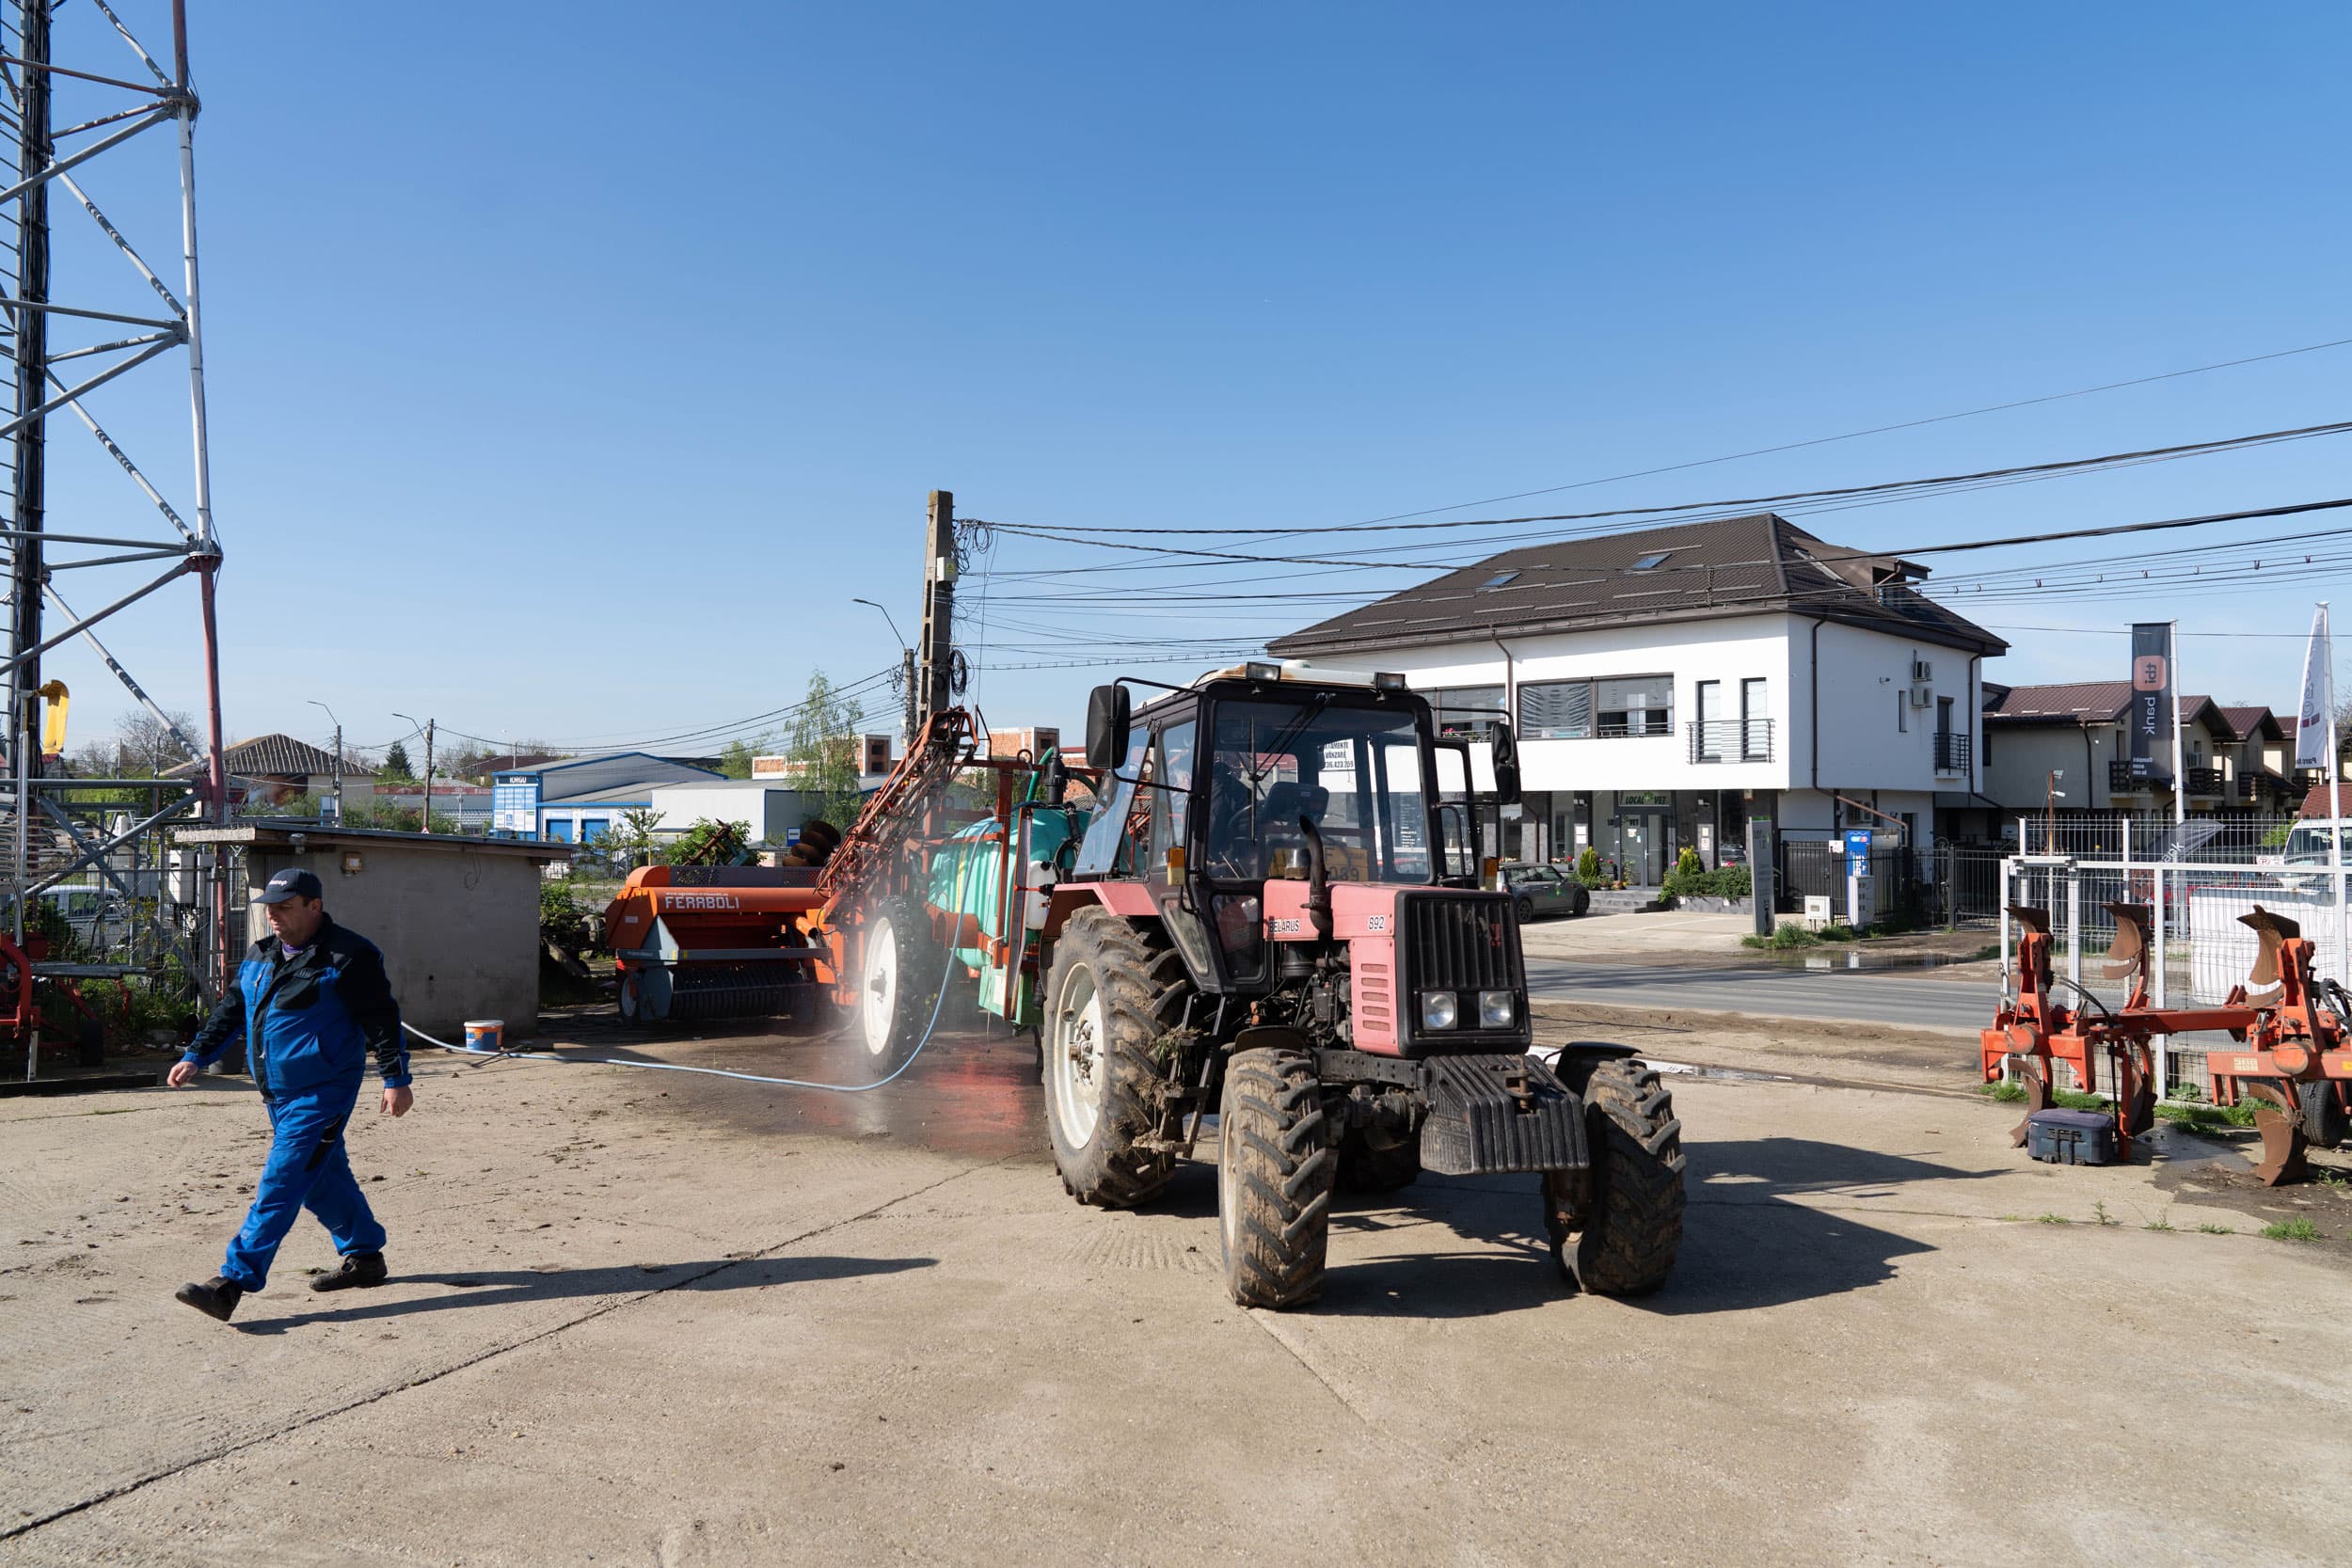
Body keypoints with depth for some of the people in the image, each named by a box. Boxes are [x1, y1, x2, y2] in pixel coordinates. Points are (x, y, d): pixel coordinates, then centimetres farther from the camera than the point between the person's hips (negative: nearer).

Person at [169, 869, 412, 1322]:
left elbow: (382, 1019, -12)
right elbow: (230, 1012, 21)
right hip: (279, 1094, 9)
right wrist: (196, 1056, 13)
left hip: (322, 1094, -8)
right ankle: (365, 1257, 30)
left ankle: (231, 1282, -12)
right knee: (323, 1178, 16)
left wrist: (396, 1079, -13)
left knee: (280, 1185, -11)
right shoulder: (260, 956, 12)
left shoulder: (348, 957, -12)